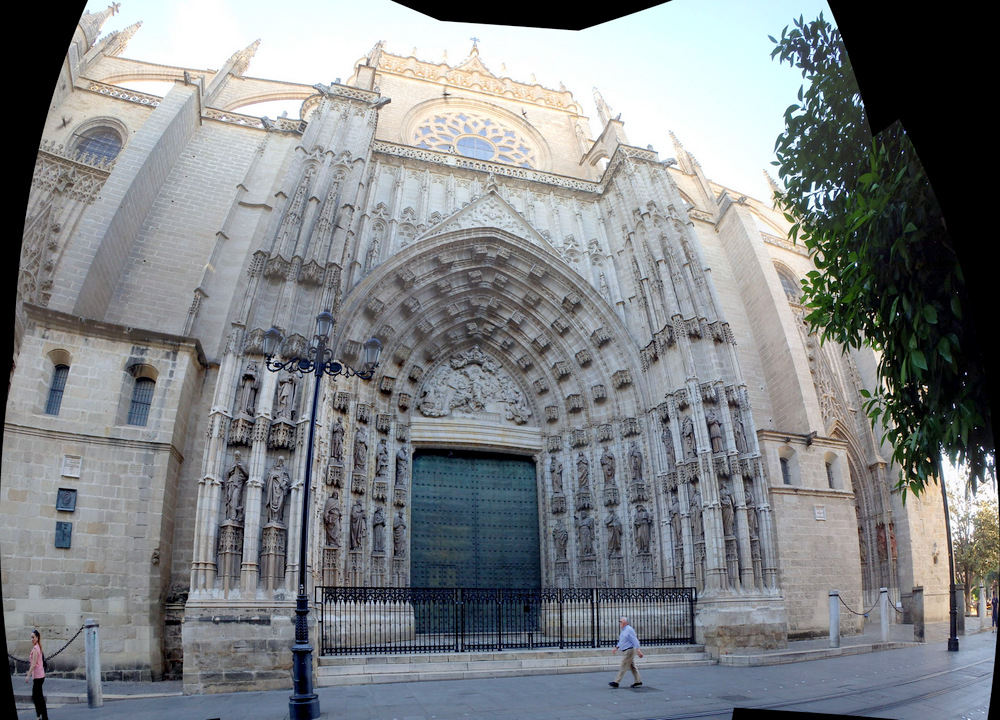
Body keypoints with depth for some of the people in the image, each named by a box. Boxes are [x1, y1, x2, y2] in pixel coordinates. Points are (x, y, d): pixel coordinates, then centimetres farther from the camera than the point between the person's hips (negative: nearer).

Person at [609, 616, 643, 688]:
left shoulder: (629, 630, -15)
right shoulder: (624, 630, 15)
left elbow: (635, 640, -20)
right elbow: (621, 641, 24)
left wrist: (638, 650, -24)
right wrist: (616, 648, 17)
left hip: (629, 651, -10)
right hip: (626, 651, 10)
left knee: (623, 667, -7)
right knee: (632, 666, 13)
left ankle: (616, 682, -7)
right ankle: (638, 681, 19)